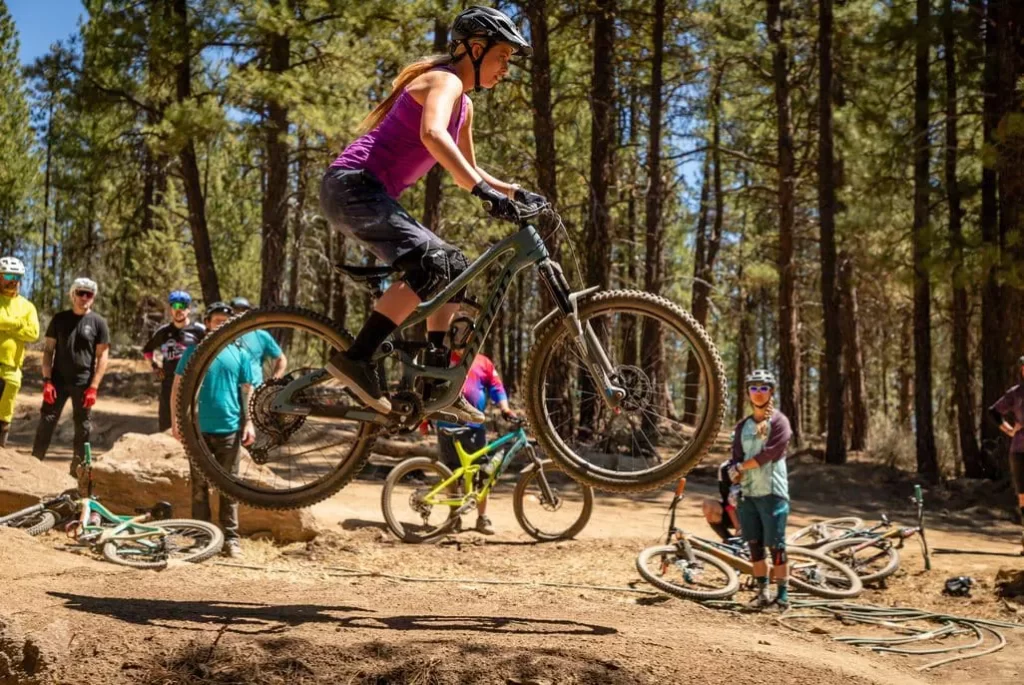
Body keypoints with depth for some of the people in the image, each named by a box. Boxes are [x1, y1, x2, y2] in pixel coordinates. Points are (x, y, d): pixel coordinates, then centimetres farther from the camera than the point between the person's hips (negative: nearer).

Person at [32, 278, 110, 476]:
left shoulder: (98, 322, 1)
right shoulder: (59, 319, 5)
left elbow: (102, 357, -2)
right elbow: (48, 350, 5)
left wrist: (93, 387, -10)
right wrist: (47, 381, -5)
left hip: (83, 384, -1)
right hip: (58, 381, 1)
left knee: (83, 428, 3)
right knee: (46, 422, -4)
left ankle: (78, 467, 12)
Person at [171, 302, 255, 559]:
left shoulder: (239, 354, 5)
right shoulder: (194, 351, 1)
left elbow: (247, 390, 8)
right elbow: (178, 385, 4)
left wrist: (249, 422, 0)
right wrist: (176, 419, -3)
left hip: (229, 429, 1)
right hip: (198, 428, -1)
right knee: (199, 485, 7)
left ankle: (231, 537, 12)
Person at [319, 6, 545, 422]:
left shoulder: (464, 105, 20)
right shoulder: (446, 80, -10)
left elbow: (467, 171, 30)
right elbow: (432, 134, -32)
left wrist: (517, 193, 16)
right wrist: (485, 191, -39)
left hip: (369, 195, 10)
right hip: (352, 186, -10)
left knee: (455, 268, 11)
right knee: (432, 263, -27)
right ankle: (355, 359, -24)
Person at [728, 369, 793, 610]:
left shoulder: (779, 421, -2)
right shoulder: (742, 426, 15)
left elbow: (770, 452, -13)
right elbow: (736, 457, 8)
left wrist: (741, 465, -6)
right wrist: (734, 472, -14)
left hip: (772, 493, -5)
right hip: (747, 493, 5)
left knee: (775, 546, -6)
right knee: (755, 545, 8)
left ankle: (782, 595, -1)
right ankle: (763, 593, 16)